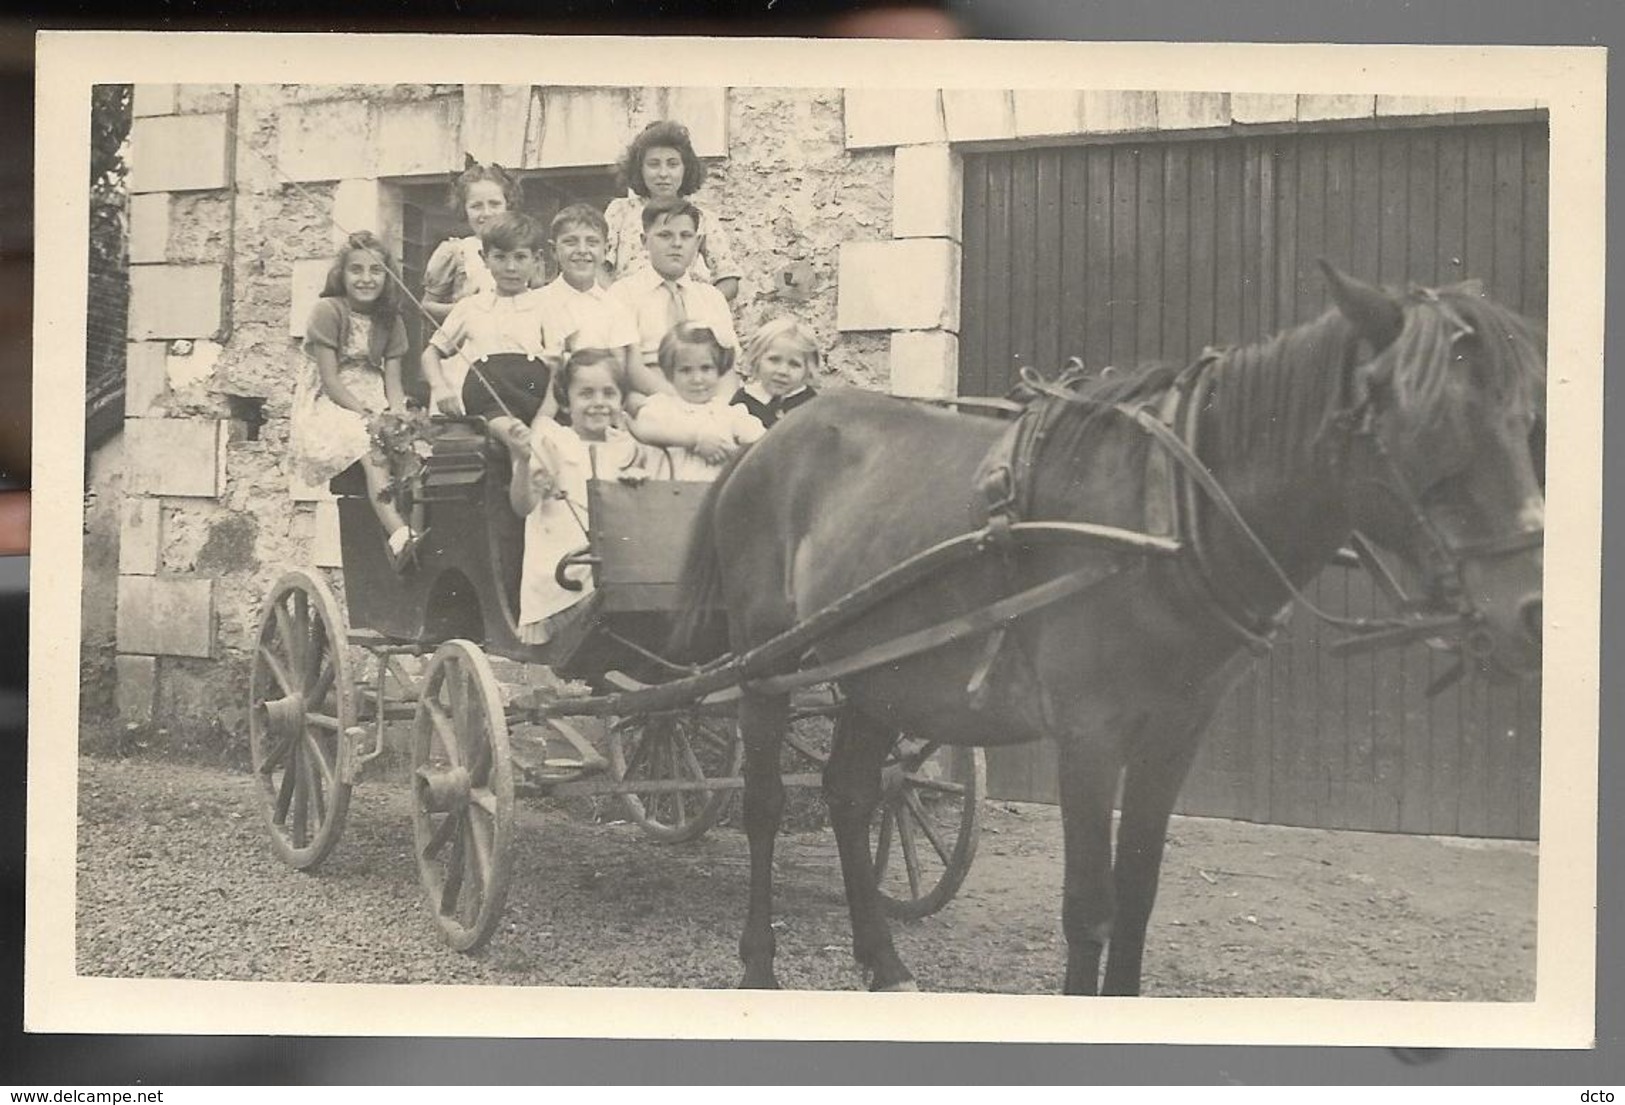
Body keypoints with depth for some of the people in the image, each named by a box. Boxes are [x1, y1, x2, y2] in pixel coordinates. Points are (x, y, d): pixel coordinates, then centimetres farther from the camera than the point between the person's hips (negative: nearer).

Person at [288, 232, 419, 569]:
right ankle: (398, 535, -51)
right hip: (327, 406, -6)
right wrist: (367, 416, -22)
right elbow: (330, 381, -12)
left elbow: (393, 382, 4)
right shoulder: (327, 311, -6)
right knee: (372, 447, -35)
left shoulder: (390, 320, 11)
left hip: (373, 405, 6)